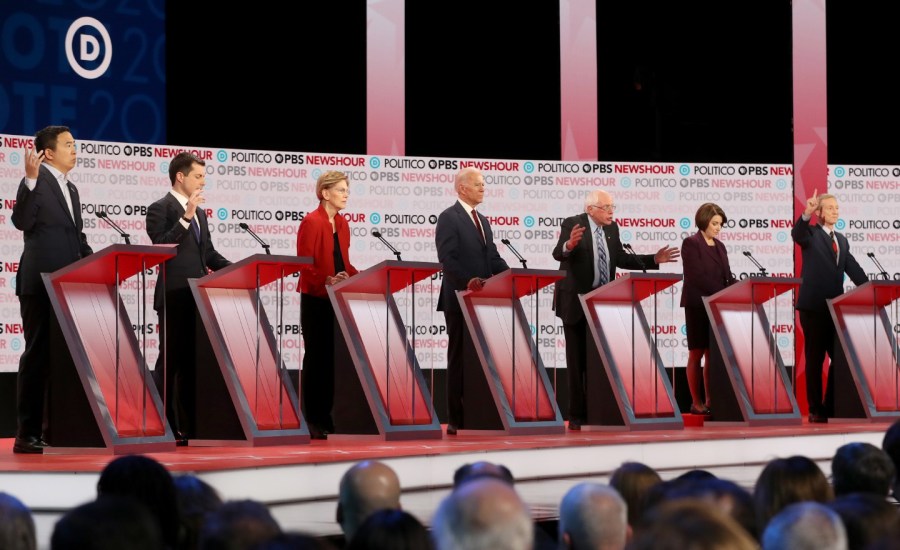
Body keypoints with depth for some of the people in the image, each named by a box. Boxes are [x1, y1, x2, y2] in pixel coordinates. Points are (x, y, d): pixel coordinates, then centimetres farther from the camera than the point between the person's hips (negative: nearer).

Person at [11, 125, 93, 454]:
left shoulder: (70, 189, 19)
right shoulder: (38, 181, -6)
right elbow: (22, 221, -21)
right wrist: (30, 180, -30)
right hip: (41, 282, -8)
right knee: (37, 355, -5)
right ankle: (27, 434, -2)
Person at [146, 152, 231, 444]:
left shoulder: (199, 213, 18)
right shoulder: (160, 209, -5)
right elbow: (161, 248, -18)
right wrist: (186, 217, -23)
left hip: (198, 298, 8)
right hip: (175, 298, -8)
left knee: (192, 364, 8)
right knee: (170, 363, -6)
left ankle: (188, 427, 12)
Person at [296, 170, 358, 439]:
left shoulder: (342, 224, 12)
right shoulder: (312, 222, -11)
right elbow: (305, 265, -15)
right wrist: (327, 282, -27)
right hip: (316, 299, -7)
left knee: (333, 357, 8)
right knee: (316, 357, -2)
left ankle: (327, 415, 14)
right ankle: (312, 420, 4)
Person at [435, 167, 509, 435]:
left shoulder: (482, 221, 19)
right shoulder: (449, 218, -7)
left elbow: (493, 257, 16)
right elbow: (447, 258, -17)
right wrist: (468, 281, -29)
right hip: (461, 298, -8)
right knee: (460, 358, -3)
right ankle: (457, 420, 1)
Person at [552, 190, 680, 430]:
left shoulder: (612, 228, 7)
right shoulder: (572, 224, -13)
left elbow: (621, 258, 13)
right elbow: (558, 253, -26)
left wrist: (654, 259, 6)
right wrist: (569, 245, -48)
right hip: (576, 302, -6)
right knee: (578, 361, 0)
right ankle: (577, 416, 5)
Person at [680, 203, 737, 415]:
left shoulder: (720, 246, 15)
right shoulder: (691, 243, -6)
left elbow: (727, 276, 11)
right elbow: (697, 276, -16)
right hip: (698, 306, -6)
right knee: (697, 354, -2)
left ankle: (710, 400, 7)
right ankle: (696, 402, 1)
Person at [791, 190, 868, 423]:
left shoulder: (841, 240, 16)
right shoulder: (811, 233, -3)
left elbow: (853, 269, 13)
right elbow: (797, 234, -26)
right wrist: (807, 213, -44)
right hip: (814, 306, -6)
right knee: (814, 359, 1)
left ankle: (832, 407, 19)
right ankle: (816, 410, 7)